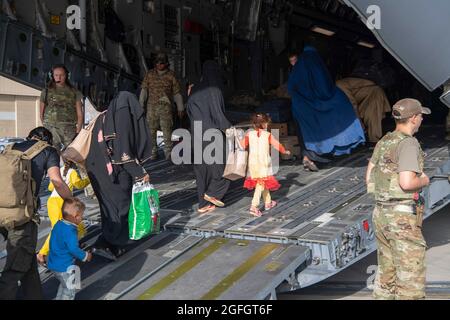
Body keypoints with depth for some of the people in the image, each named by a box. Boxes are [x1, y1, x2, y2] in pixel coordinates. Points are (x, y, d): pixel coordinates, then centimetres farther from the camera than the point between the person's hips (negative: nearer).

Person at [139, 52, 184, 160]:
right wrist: (141, 105, -3)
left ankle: (168, 153, 0)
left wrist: (180, 108, 4)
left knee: (167, 129, -7)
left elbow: (177, 93, 5)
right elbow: (144, 90, 5)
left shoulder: (171, 75, 2)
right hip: (151, 106, 2)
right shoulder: (150, 74, 6)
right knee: (151, 130, 5)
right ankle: (153, 153, 15)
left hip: (165, 107, -2)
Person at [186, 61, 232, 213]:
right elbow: (218, 114, -17)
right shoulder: (214, 90, -13)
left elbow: (189, 110, 12)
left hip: (197, 134, 7)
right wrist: (230, 128, -6)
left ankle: (204, 203, 15)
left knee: (201, 167, 11)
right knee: (221, 163, 11)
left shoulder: (195, 90, 5)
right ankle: (212, 193, 7)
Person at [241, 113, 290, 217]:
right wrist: (285, 151, 15)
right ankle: (254, 206, -16)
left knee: (264, 182, 19)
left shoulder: (249, 134, 0)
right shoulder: (267, 135, -6)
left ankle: (268, 203, 33)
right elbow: (277, 145, -2)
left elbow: (243, 145, 4)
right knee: (261, 184, -4)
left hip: (253, 162, 4)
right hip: (264, 163, -4)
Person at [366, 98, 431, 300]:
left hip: (382, 213, 9)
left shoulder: (384, 142, 11)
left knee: (387, 274, 16)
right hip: (403, 218, -9)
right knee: (412, 279, -1)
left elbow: (369, 178, 16)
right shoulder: (408, 143, -15)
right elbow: (407, 183, -25)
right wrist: (423, 181, -5)